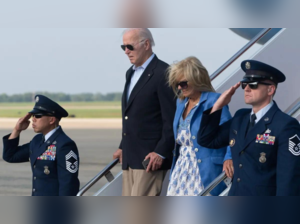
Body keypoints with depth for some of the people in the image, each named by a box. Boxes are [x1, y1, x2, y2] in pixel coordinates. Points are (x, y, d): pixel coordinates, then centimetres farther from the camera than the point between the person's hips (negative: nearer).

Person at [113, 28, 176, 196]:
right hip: (130, 157, 9)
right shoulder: (131, 73, 18)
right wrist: (123, 147, 17)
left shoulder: (163, 74, -11)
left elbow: (172, 119, -15)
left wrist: (161, 152, -19)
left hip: (150, 156, -9)